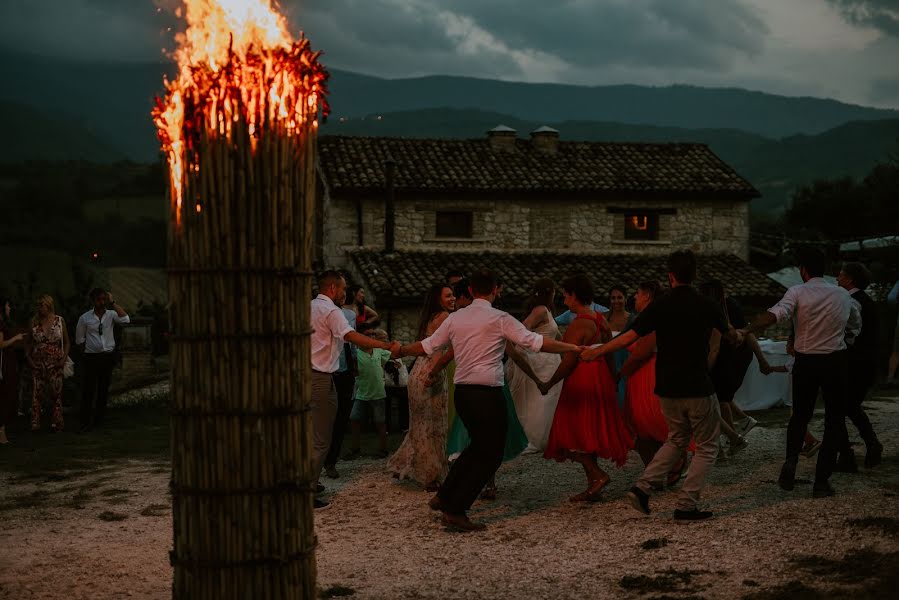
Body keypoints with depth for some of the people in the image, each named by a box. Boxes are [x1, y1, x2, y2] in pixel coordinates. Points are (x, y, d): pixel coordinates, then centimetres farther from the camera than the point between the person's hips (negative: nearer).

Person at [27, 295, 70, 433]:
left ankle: (57, 423, 5)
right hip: (37, 363, 1)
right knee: (36, 394, -1)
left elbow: (66, 342, 7)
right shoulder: (34, 322, 6)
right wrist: (28, 357, 0)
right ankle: (35, 424, 3)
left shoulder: (59, 321, 3)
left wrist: (64, 358, -4)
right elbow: (29, 342, 12)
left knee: (56, 393, -2)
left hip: (55, 363, -1)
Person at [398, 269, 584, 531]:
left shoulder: (455, 318, 8)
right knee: (490, 454, 4)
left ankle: (443, 497, 24)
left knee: (479, 446, 24)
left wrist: (400, 351, 32)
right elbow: (534, 341, -11)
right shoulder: (500, 319, -8)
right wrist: (573, 347, -5)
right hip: (487, 394, -7)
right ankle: (455, 511, 3)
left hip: (461, 392, 7)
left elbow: (428, 345, 15)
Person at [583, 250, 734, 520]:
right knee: (706, 447, 10)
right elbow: (728, 332, 18)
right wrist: (738, 338, 43)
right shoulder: (706, 306, -3)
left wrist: (595, 352, 10)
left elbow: (628, 337, -4)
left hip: (667, 389, 3)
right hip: (698, 389, -3)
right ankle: (687, 505, 4)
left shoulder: (660, 306, -4)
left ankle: (642, 487, 8)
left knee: (676, 440, 22)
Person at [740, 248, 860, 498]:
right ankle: (821, 481, 4)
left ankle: (791, 460, -3)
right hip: (836, 362, 1)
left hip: (806, 362, -1)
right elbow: (856, 325, 20)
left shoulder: (797, 292, -9)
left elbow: (775, 314, -27)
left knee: (800, 416, 19)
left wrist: (746, 330, -27)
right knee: (834, 420, 8)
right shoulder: (843, 295, 4)